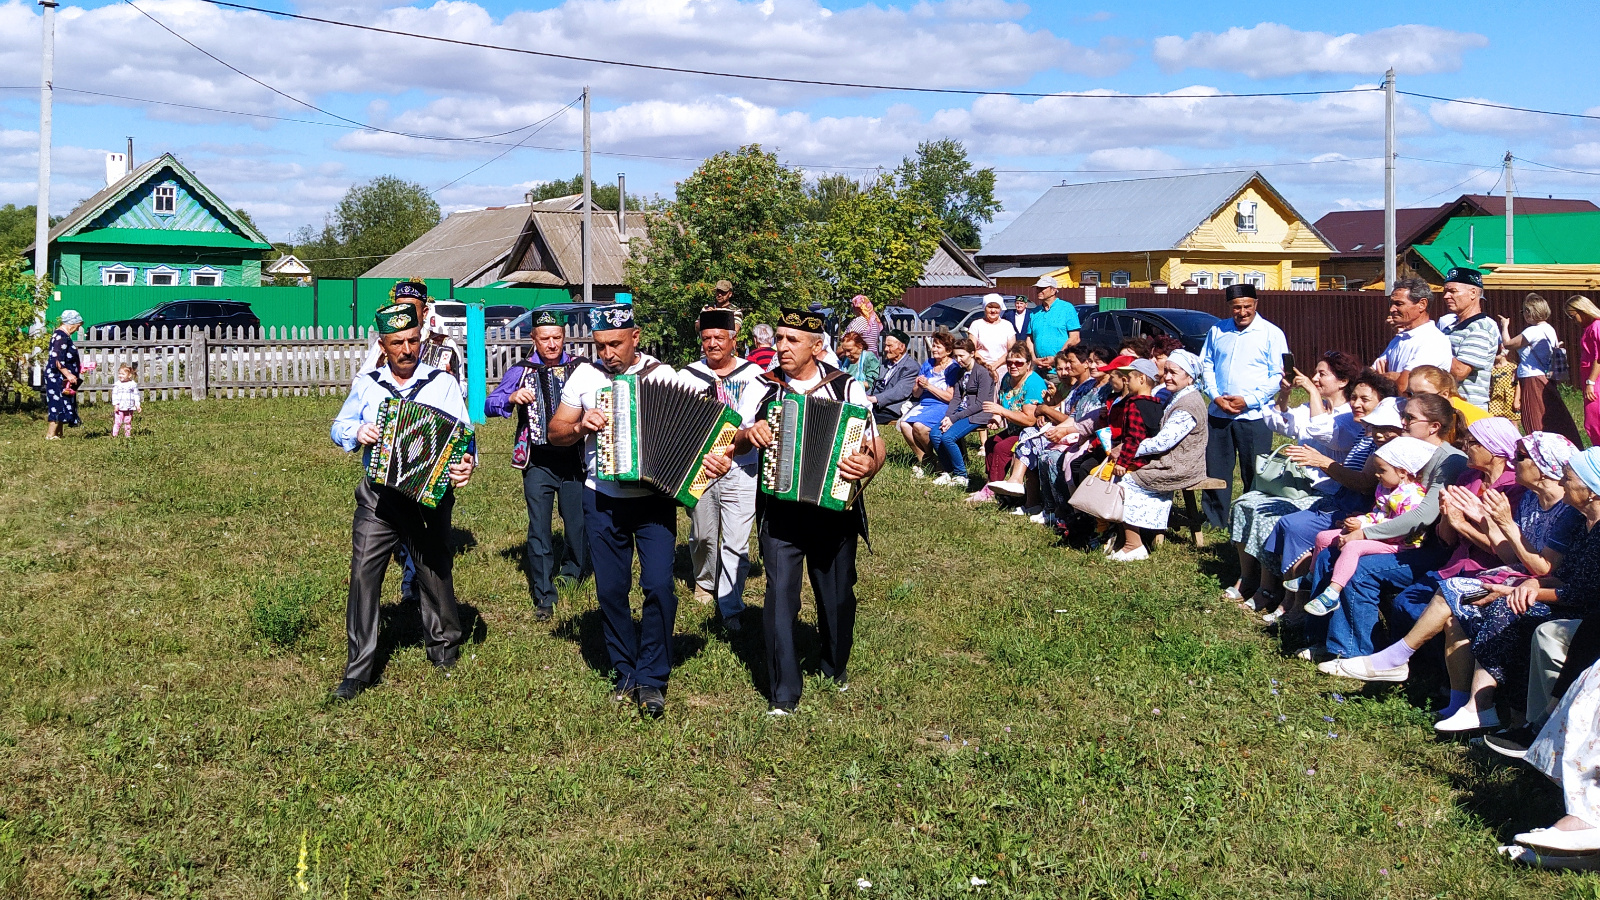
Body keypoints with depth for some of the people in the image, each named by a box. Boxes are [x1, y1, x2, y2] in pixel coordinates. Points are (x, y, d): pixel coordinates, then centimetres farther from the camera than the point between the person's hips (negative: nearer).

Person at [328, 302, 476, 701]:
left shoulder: (443, 384, 0)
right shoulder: (366, 385, 7)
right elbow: (338, 427, 16)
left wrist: (467, 463, -27)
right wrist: (357, 432, -7)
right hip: (378, 498, 1)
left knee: (435, 573, 9)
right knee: (363, 575, -6)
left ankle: (444, 648, 33)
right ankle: (358, 670, 1)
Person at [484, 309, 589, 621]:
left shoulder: (582, 368, 4)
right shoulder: (521, 371, 4)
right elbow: (489, 405, 1)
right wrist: (512, 398, -17)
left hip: (574, 458, 1)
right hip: (538, 462, -1)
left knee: (578, 520, 7)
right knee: (539, 528, -3)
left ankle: (573, 571, 37)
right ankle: (544, 597, 4)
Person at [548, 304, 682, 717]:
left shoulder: (662, 375, -2)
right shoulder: (585, 375, 3)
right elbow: (555, 432, 7)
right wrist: (581, 427, -14)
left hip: (654, 499, -2)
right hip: (603, 500, 2)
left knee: (659, 585, -10)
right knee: (611, 589, 6)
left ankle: (652, 679, 4)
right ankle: (625, 674, 20)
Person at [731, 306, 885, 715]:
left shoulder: (846, 388, -1)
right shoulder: (762, 388, 2)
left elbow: (876, 445, -4)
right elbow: (734, 445, 3)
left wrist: (869, 466, -27)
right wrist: (748, 435, -20)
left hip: (835, 509, 0)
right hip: (780, 510, 0)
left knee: (837, 596, 12)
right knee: (780, 597, -7)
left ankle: (836, 666, 40)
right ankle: (784, 693, 2)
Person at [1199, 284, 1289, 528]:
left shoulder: (1271, 334, -1)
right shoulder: (1217, 331, 11)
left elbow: (1278, 375, -4)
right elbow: (1206, 365, 14)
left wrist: (1248, 400, -13)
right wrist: (1216, 396, -3)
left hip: (1253, 416, -4)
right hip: (1218, 414, 4)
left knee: (1254, 475, 0)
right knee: (1215, 471, 8)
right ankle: (1215, 523, 20)